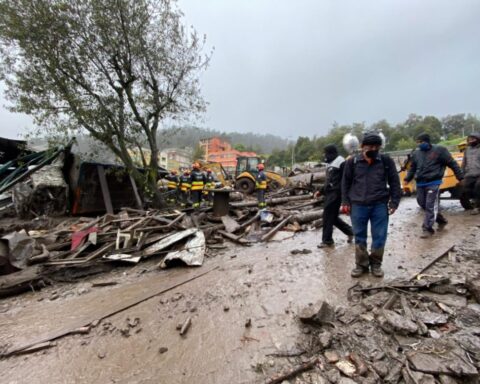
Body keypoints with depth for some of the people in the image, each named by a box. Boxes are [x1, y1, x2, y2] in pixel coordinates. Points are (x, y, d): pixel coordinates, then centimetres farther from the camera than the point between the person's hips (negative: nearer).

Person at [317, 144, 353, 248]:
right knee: (332, 216, 13)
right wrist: (321, 191, 17)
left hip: (335, 194, -9)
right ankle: (349, 231, 29)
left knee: (328, 217, -5)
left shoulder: (340, 162, -11)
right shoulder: (330, 163, 18)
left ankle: (327, 240, 5)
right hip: (329, 193, 9)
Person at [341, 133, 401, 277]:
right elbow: (345, 183, 7)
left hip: (380, 205, 0)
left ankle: (376, 264, 25)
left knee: (379, 236, 6)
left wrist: (394, 202, 0)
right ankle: (361, 264, 24)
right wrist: (345, 202, 3)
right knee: (359, 236, 9)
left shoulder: (386, 161, 2)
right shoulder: (352, 162, 1)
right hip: (358, 205, 0)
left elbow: (394, 182, 6)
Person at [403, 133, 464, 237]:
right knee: (422, 204, 11)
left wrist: (460, 177, 4)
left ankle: (427, 228, -3)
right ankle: (441, 220, 33)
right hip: (420, 183, 6)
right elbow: (412, 168, 20)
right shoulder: (416, 153, 10)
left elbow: (452, 164, 3)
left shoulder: (439, 150, -3)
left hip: (433, 183, -6)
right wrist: (407, 179, 11)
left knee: (431, 206, -8)